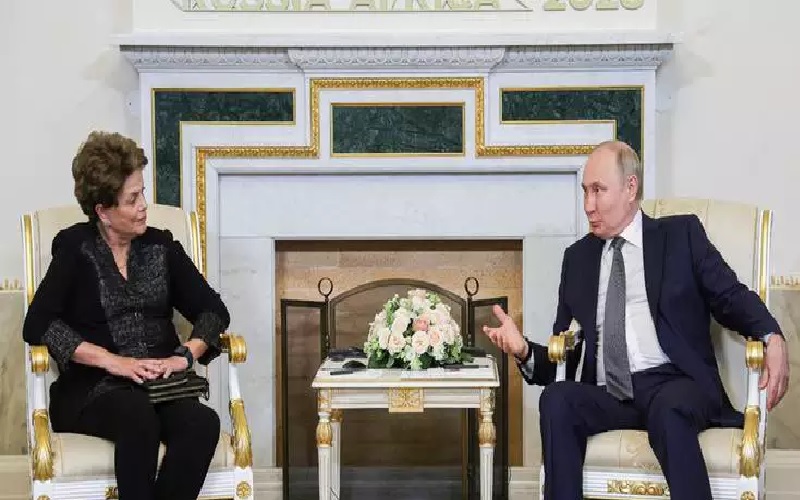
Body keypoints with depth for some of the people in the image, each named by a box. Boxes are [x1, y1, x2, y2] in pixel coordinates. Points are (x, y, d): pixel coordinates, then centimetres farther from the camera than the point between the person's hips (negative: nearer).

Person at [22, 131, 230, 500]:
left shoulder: (161, 247, 13)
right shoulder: (75, 248, 4)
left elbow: (214, 310, 10)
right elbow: (37, 324, -8)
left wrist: (186, 354, -11)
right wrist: (113, 361, -18)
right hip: (92, 391, -3)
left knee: (204, 423, -31)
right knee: (139, 417, -37)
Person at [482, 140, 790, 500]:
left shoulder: (681, 235, 13)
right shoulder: (578, 257, 20)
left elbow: (731, 297, 6)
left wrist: (772, 338, -15)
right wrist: (524, 351, -3)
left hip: (674, 384, -3)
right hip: (608, 396, 3)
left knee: (667, 410, -36)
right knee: (556, 399, -28)